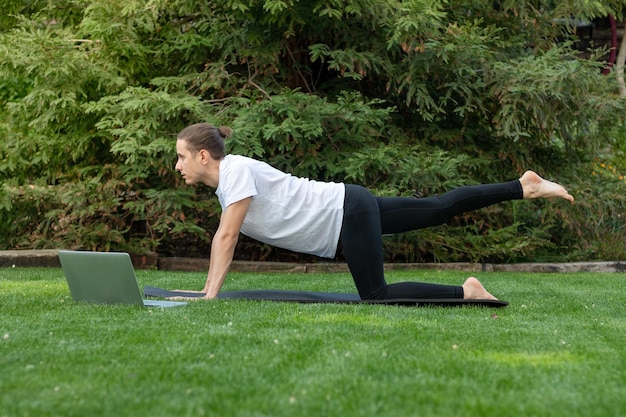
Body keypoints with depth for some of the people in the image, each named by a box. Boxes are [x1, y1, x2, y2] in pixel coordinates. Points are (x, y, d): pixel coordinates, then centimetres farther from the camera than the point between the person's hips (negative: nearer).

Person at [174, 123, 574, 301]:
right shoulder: (224, 179, 8)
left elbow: (228, 237, -22)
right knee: (440, 207, 13)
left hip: (347, 213, -8)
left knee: (376, 295, -9)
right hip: (348, 212, 8)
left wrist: (210, 296, -20)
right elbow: (222, 238, 17)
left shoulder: (236, 170, -19)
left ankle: (465, 292, -4)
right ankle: (524, 185, 18)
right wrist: (208, 288, 17)